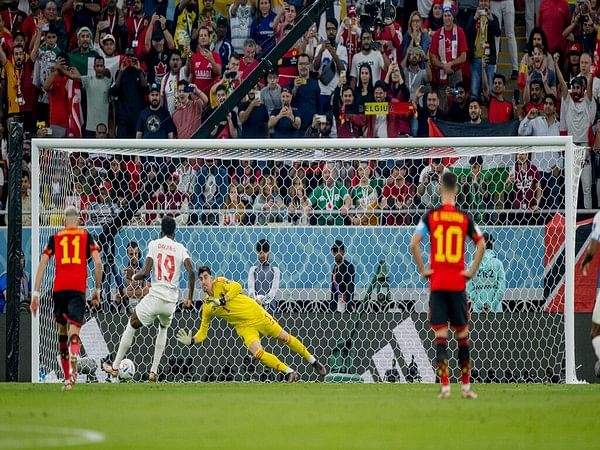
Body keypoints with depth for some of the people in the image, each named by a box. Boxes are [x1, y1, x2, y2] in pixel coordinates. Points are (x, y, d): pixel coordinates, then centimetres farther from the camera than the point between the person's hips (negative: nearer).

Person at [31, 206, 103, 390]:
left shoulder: (54, 238, 14)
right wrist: (97, 290, 10)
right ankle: (72, 372, -34)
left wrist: (35, 294, 8)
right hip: (78, 288, -2)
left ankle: (67, 376, 21)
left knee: (62, 330, 17)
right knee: (74, 332, -9)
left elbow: (42, 265, 8)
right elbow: (98, 263, 1)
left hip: (59, 288, 2)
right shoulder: (86, 236, 11)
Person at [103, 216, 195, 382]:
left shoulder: (154, 244, 0)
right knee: (163, 328, 31)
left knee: (131, 326, 17)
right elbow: (191, 272, -6)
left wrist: (132, 277, 11)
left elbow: (145, 272, -10)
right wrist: (189, 299, 3)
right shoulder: (180, 248, 6)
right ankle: (154, 371, 23)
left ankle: (115, 367, 22)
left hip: (154, 298, -3)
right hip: (171, 301, 3)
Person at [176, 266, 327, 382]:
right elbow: (202, 332, 6)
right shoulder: (207, 308, 1)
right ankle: (290, 372, -8)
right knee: (257, 352, -20)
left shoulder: (219, 283, -8)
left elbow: (236, 287, -25)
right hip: (244, 327, 3)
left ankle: (314, 362, 23)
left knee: (284, 337, 5)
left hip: (256, 314, -3)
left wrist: (221, 300, -28)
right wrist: (191, 341, -11)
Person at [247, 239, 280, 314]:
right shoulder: (253, 269, 12)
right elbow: (251, 288, 2)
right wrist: (256, 299, -19)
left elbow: (274, 289, -3)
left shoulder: (275, 270, 7)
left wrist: (264, 300, -19)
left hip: (269, 304, -1)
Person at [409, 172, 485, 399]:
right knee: (462, 333, 10)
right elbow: (481, 244, -2)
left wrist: (422, 269, -1)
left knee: (440, 335, 0)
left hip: (437, 282, -1)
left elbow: (414, 244, -10)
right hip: (458, 283, 1)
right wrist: (472, 271, 4)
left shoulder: (431, 215, -2)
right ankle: (466, 386, 12)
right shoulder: (464, 218, 1)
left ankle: (445, 386, -7)